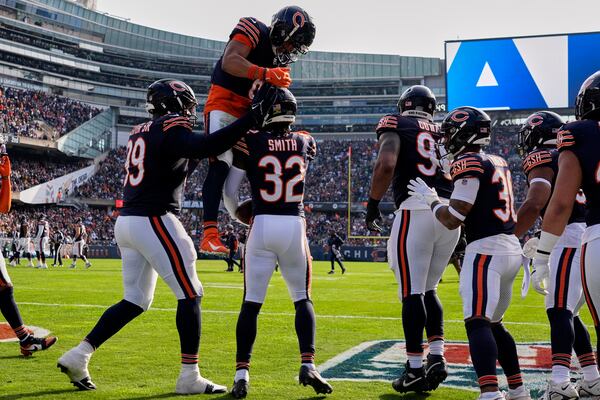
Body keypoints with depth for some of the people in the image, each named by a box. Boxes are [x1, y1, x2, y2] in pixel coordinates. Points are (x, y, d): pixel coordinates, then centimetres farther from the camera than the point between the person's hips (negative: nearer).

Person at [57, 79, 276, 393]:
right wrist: (254, 115, -25)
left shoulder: (140, 132, 18)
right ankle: (189, 377, 2)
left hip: (126, 222, 9)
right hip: (154, 221, -9)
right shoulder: (171, 128, -9)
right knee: (190, 294, 0)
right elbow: (205, 148, -28)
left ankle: (78, 356, 13)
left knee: (136, 301, 16)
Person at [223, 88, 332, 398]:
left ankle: (241, 374, -1)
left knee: (251, 303, 4)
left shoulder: (250, 142, -1)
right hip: (295, 226, 2)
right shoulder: (306, 143, 6)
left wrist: (237, 215, 22)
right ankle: (307, 364, 2)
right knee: (302, 299, 15)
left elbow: (229, 191, 4)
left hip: (262, 226, -2)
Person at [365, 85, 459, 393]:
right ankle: (437, 357, 9)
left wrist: (373, 203, 1)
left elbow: (387, 164, -11)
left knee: (412, 292, -2)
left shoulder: (396, 125, 8)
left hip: (416, 211, -5)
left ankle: (415, 370, -1)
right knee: (428, 288, 18)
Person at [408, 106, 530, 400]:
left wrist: (430, 199, 5)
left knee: (477, 323, -18)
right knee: (493, 323, 20)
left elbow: (452, 219, -11)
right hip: (511, 248, 10)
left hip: (487, 249, -9)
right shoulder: (498, 163, 18)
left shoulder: (469, 164, -9)